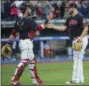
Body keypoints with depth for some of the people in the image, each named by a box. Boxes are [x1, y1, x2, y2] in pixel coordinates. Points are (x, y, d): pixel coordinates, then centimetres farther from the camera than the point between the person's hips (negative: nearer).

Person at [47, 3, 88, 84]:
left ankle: (76, 79, -7)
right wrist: (53, 26, 8)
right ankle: (80, 79, 17)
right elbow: (64, 27, 14)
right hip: (75, 41, 9)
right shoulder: (70, 19, 15)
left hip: (81, 40, -9)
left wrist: (81, 37, -27)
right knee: (77, 59, 11)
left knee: (77, 59, -9)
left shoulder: (80, 17, -12)